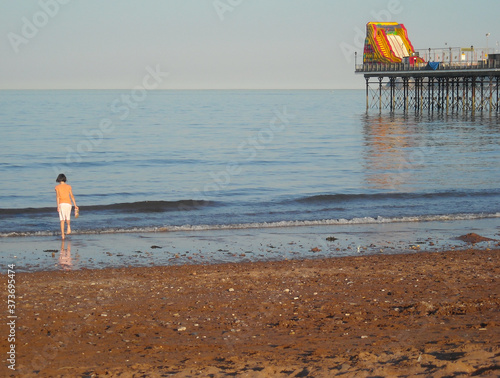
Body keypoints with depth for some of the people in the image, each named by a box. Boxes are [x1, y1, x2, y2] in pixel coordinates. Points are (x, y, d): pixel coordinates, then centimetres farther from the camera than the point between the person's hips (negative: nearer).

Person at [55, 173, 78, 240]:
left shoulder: (57, 187, 4)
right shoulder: (68, 186, 9)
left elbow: (58, 196, -6)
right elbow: (72, 196, 5)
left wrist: (58, 206, -11)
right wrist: (75, 205, 7)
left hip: (61, 204, -1)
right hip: (68, 203, 1)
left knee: (62, 220, 2)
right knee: (68, 218, 22)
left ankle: (62, 234, -6)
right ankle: (69, 227, -6)